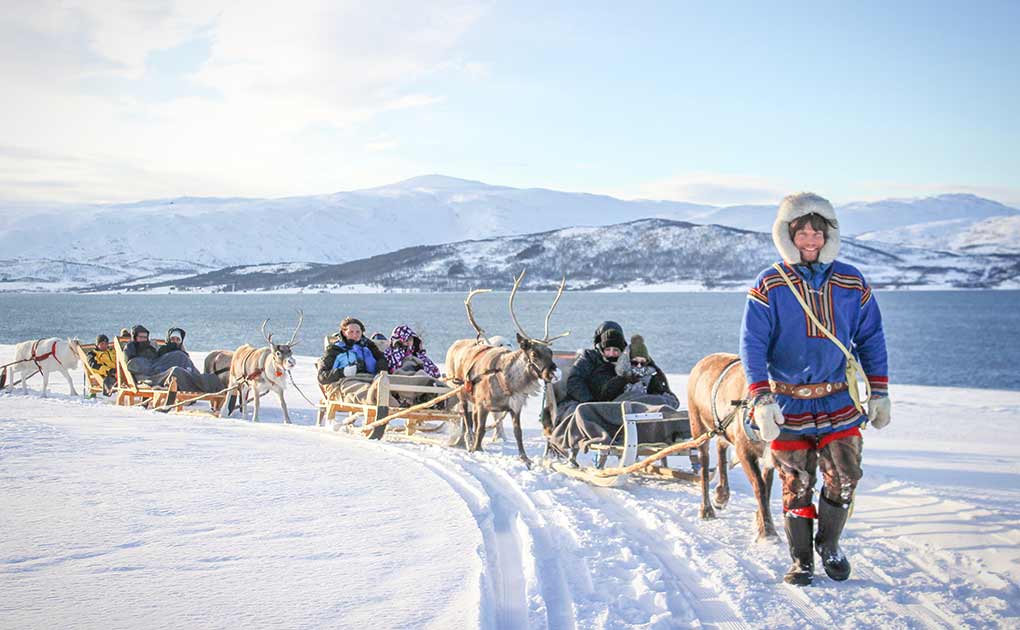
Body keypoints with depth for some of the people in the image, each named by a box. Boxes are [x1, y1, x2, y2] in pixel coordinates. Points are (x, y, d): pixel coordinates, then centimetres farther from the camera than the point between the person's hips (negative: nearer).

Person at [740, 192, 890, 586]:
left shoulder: (851, 283, 5)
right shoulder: (769, 286, -3)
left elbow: (871, 340, 10)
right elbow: (752, 344, -6)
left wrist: (879, 393, 6)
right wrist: (762, 400, -16)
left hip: (840, 403, 2)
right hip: (789, 403, -2)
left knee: (844, 479, -2)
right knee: (797, 485, 3)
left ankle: (829, 544, 23)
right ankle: (801, 559, 18)